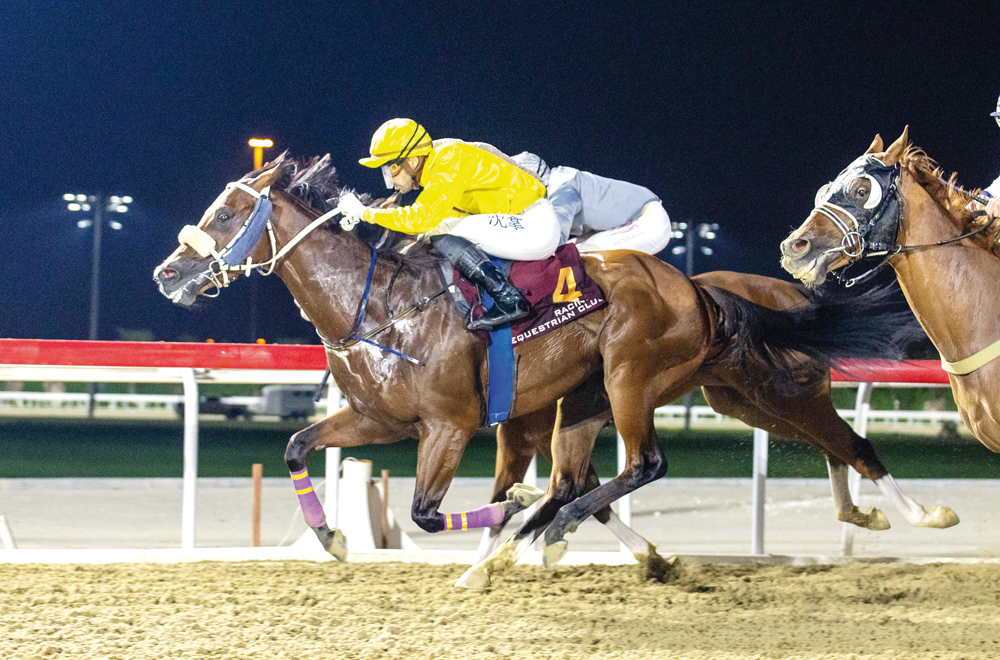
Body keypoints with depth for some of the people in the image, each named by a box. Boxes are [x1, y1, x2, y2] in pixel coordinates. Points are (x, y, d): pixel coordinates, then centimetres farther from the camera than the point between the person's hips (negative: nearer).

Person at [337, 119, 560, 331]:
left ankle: (508, 299, -22)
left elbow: (422, 218, -26)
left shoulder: (449, 162, -17)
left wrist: (364, 213, -18)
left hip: (536, 225, -10)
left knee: (441, 233, -19)